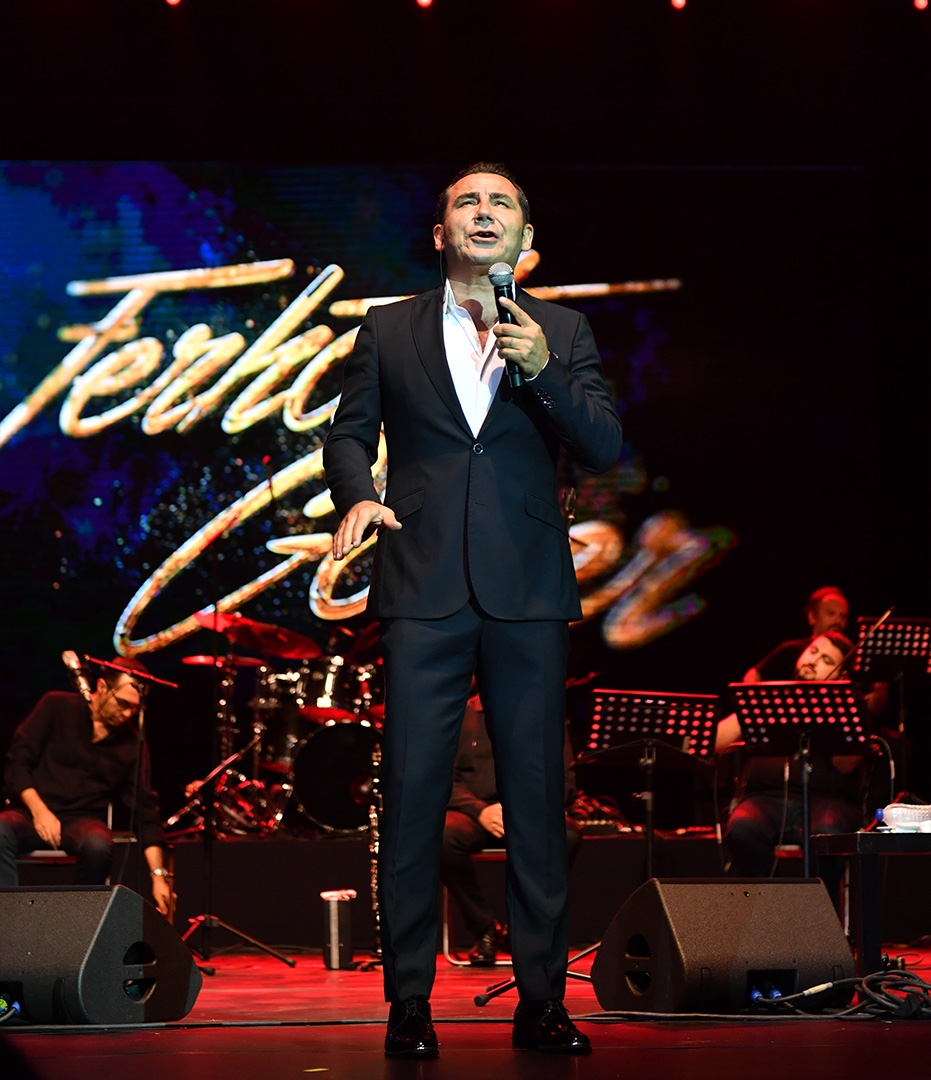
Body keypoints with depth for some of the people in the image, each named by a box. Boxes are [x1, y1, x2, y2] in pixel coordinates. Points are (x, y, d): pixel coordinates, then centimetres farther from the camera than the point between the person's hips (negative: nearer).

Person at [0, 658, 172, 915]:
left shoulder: (132, 745, 4)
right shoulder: (57, 707, -1)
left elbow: (146, 810, 2)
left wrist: (158, 874, -6)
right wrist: (38, 810, -18)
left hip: (83, 820, 1)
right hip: (32, 813, -1)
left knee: (98, 846, -35)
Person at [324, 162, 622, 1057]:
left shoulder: (561, 334, 11)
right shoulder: (388, 331, 12)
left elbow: (605, 448, 3)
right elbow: (350, 431, 13)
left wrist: (541, 371, -13)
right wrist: (357, 495, -8)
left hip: (527, 590, 1)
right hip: (422, 588, 0)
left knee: (536, 797, 1)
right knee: (411, 794, -3)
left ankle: (541, 1001, 7)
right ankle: (408, 1003, 3)